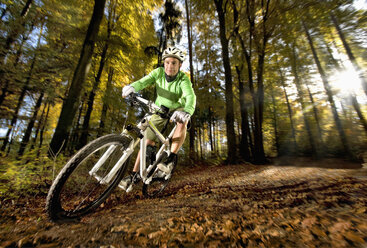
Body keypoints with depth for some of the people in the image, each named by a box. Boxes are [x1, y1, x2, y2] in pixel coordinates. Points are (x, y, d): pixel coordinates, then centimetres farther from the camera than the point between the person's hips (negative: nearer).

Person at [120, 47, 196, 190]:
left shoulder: (183, 79, -21)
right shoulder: (158, 72, -12)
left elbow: (191, 97, -38)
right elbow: (143, 81, -24)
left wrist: (186, 112, -58)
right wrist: (132, 87, -46)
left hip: (177, 109, -1)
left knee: (182, 122, -38)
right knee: (148, 142, -3)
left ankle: (171, 158, -25)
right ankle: (135, 174, 10)